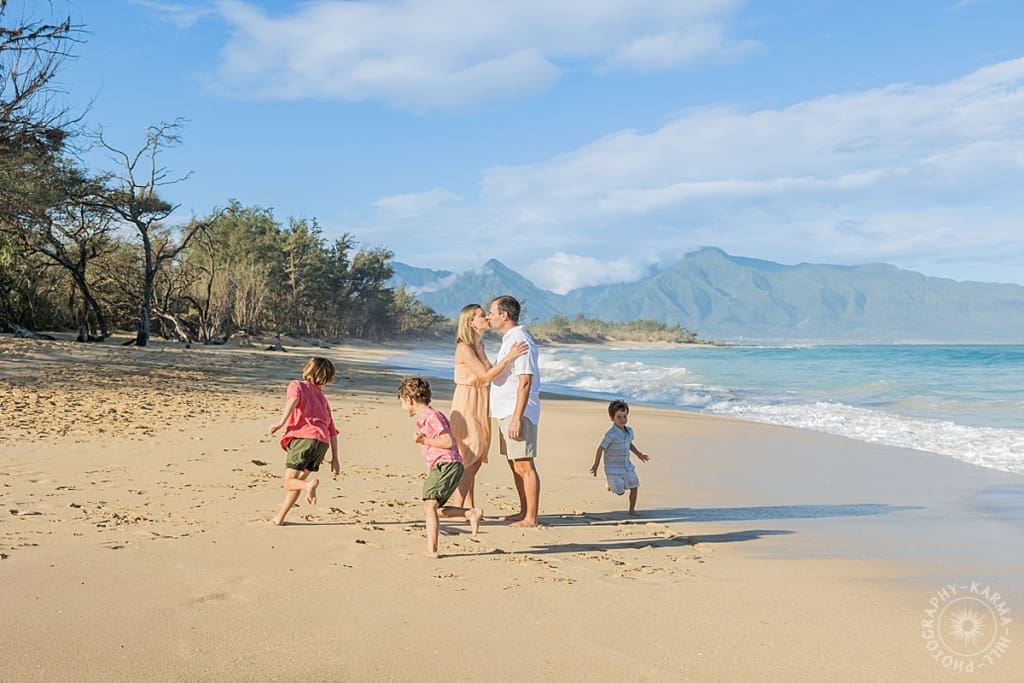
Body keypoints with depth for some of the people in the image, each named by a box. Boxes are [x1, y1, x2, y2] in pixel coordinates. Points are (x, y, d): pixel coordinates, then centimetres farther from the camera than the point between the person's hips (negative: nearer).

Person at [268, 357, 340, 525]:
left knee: (290, 482, 2)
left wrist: (281, 421, -20)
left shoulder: (296, 385, 17)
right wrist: (335, 458, 22)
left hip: (303, 437, -5)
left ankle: (310, 484, -29)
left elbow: (294, 398, -9)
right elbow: (332, 430, 23)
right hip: (322, 443, 5)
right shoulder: (322, 398, 30)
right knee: (298, 479, 20)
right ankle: (279, 517, 17)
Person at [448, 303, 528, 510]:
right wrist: (509, 357, -24)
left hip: (479, 408, 9)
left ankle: (469, 507, 17)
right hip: (467, 406, -9)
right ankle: (457, 507, -1)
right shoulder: (464, 348, -15)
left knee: (475, 460, 11)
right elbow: (486, 375, -22)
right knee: (470, 458, -7)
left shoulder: (479, 346, 12)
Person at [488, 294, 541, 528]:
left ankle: (531, 518, -2)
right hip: (505, 411, 10)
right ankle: (524, 512, 24)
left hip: (517, 412, -10)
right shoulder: (509, 339, 17)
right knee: (515, 464, 15)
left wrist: (516, 418, -24)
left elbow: (525, 382, -21)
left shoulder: (520, 340, -15)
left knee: (524, 466, -7)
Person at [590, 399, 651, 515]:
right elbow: (600, 449, -17)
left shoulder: (629, 431, 0)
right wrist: (595, 466, -13)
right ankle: (611, 485, 32)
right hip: (613, 469, -6)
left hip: (627, 465, 6)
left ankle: (632, 509, 23)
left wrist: (639, 454, 12)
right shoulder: (611, 434, -22)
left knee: (634, 487, 5)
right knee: (620, 491, -1)